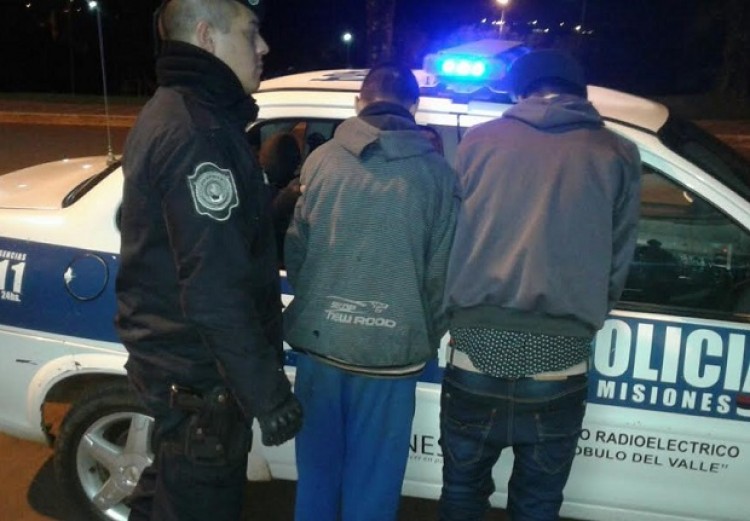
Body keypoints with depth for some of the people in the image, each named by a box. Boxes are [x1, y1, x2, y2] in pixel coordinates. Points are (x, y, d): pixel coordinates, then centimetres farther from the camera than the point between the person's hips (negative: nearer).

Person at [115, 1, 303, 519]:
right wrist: (268, 393, -25)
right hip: (198, 373, -10)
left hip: (172, 356, 10)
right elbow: (214, 288, -29)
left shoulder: (171, 112, 10)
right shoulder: (198, 132, -23)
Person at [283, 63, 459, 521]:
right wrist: (426, 338, 15)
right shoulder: (437, 172, -3)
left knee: (317, 474, 20)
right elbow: (442, 271, -2)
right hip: (392, 352, -1)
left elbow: (295, 250, 4)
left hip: (320, 342, 2)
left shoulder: (322, 160, 0)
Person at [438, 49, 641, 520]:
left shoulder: (479, 141, 5)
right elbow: (618, 262, 3)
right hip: (558, 371, 0)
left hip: (476, 359, 1)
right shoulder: (618, 155, 3)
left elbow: (447, 240, 8)